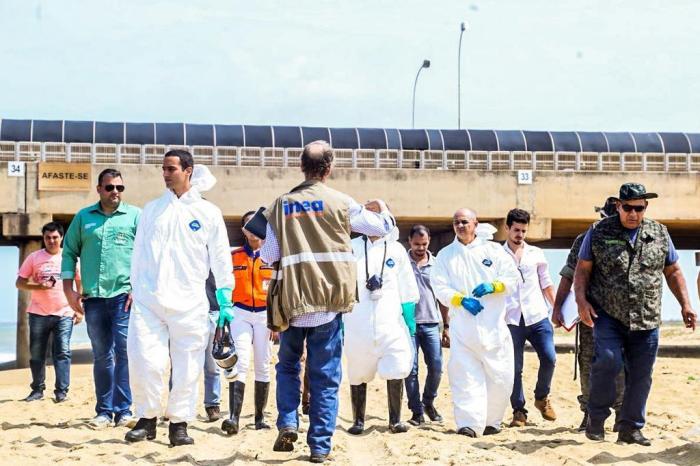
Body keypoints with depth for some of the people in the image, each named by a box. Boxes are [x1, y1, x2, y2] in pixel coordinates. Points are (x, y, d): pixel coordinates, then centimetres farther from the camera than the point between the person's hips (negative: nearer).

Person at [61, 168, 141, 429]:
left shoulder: (135, 216, 4)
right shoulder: (83, 217, 12)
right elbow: (69, 252, 13)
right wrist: (69, 291, 5)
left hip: (124, 296, -3)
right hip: (93, 297, 3)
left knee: (124, 353, -9)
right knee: (101, 356, 8)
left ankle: (123, 411, -6)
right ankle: (104, 412, 13)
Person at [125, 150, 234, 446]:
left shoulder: (208, 213, 6)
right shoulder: (151, 209, 14)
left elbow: (221, 259, 6)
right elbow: (139, 253, 18)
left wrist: (225, 301, 1)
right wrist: (135, 289, 13)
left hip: (189, 304, -1)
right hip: (148, 301, 2)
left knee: (187, 368, 0)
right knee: (144, 361, -8)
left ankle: (179, 423, 11)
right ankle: (147, 418, 8)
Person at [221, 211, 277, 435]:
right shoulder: (234, 256, 6)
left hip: (265, 315, 0)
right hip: (240, 314, 0)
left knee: (263, 366, 5)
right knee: (240, 363, -13)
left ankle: (260, 417, 14)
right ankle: (233, 417, -22)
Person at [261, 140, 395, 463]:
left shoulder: (282, 204, 2)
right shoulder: (341, 202, -2)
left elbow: (268, 255, 3)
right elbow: (383, 227, 9)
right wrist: (382, 207, 31)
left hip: (292, 300, 1)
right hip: (329, 301, -1)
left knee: (288, 366, 20)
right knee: (325, 376, 6)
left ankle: (287, 423, 2)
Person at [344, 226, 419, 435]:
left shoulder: (396, 250, 10)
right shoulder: (351, 248, 7)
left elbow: (407, 292, 11)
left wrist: (410, 320, 6)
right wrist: (339, 320, 3)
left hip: (390, 322, 0)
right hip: (358, 322, 0)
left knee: (396, 371, -10)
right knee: (358, 374, 6)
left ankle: (395, 419, 1)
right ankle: (358, 420, 17)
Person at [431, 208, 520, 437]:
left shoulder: (493, 250, 12)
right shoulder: (445, 255, 12)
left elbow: (513, 277, 7)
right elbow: (440, 287, 2)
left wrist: (492, 286, -12)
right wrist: (461, 300, -14)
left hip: (493, 326, 1)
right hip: (462, 326, -1)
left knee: (500, 375, 1)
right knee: (465, 375, -11)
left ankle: (491, 420, 16)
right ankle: (469, 423, -13)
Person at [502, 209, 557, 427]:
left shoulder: (536, 254, 12)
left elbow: (546, 284, 17)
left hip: (538, 316, 2)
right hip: (511, 319, -1)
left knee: (549, 358, -10)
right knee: (514, 368, -1)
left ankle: (542, 397, 15)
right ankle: (519, 411, 8)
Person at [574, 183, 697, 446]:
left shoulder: (659, 234, 8)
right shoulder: (599, 233, 1)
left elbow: (673, 271, 16)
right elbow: (582, 270, 3)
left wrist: (685, 304, 7)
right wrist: (581, 300, -11)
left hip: (646, 320, 3)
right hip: (607, 315, -3)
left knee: (641, 375, 5)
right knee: (608, 359, -21)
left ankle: (630, 428, 19)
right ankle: (596, 419, -1)